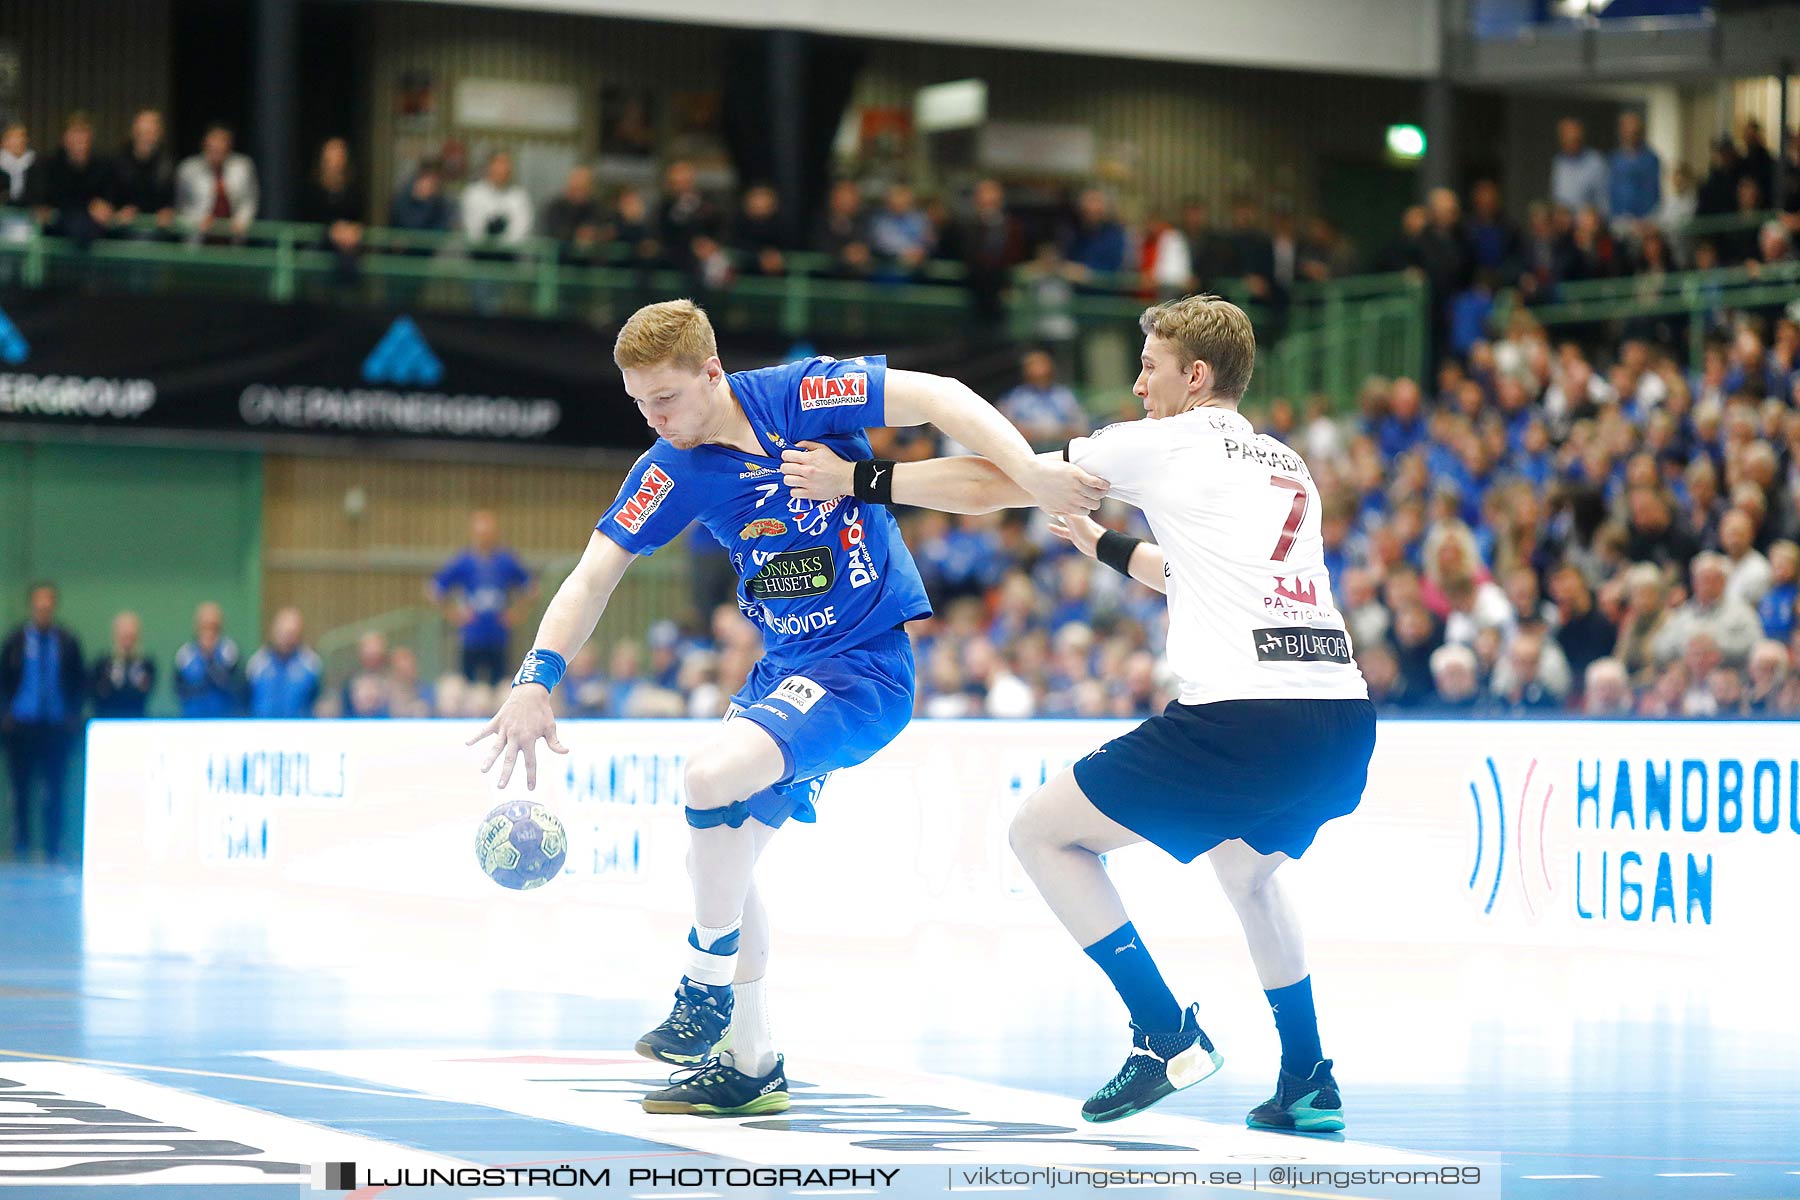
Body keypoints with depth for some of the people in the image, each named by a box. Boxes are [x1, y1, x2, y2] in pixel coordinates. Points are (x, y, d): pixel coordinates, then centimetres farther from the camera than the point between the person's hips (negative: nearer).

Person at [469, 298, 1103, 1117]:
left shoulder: (797, 395, -15)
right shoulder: (671, 472, 0)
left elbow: (939, 398, -16)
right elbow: (593, 577, -1)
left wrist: (1031, 473, -29)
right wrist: (536, 680, -14)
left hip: (866, 664, -8)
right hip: (783, 669, 8)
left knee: (711, 776, -26)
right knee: (713, 855, 7)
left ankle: (708, 990, -8)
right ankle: (751, 1065, 20)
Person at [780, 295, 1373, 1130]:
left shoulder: (1167, 443, 6)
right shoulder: (1286, 467, 26)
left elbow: (987, 486, 10)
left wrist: (855, 481, 18)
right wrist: (1105, 546, 52)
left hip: (1248, 716, -8)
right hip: (1346, 717, 8)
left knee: (1041, 832, 7)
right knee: (1246, 867, 34)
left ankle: (1167, 1033, -1)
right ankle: (1308, 1083, 25)